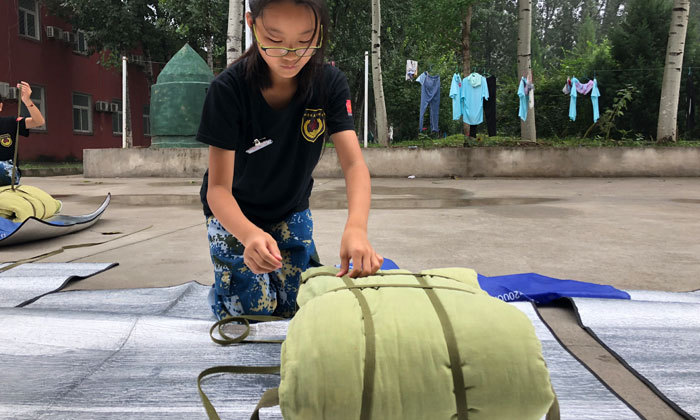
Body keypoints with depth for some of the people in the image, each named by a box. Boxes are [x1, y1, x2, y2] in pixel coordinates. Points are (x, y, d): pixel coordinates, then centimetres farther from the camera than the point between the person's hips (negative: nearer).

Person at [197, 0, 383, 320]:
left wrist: (356, 227, -50)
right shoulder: (229, 89, -28)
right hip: (234, 213, -2)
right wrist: (249, 234, -52)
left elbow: (354, 164, -29)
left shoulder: (330, 83, -20)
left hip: (292, 211, 3)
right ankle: (220, 292, 26)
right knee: (254, 314, -5)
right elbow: (218, 187, -30)